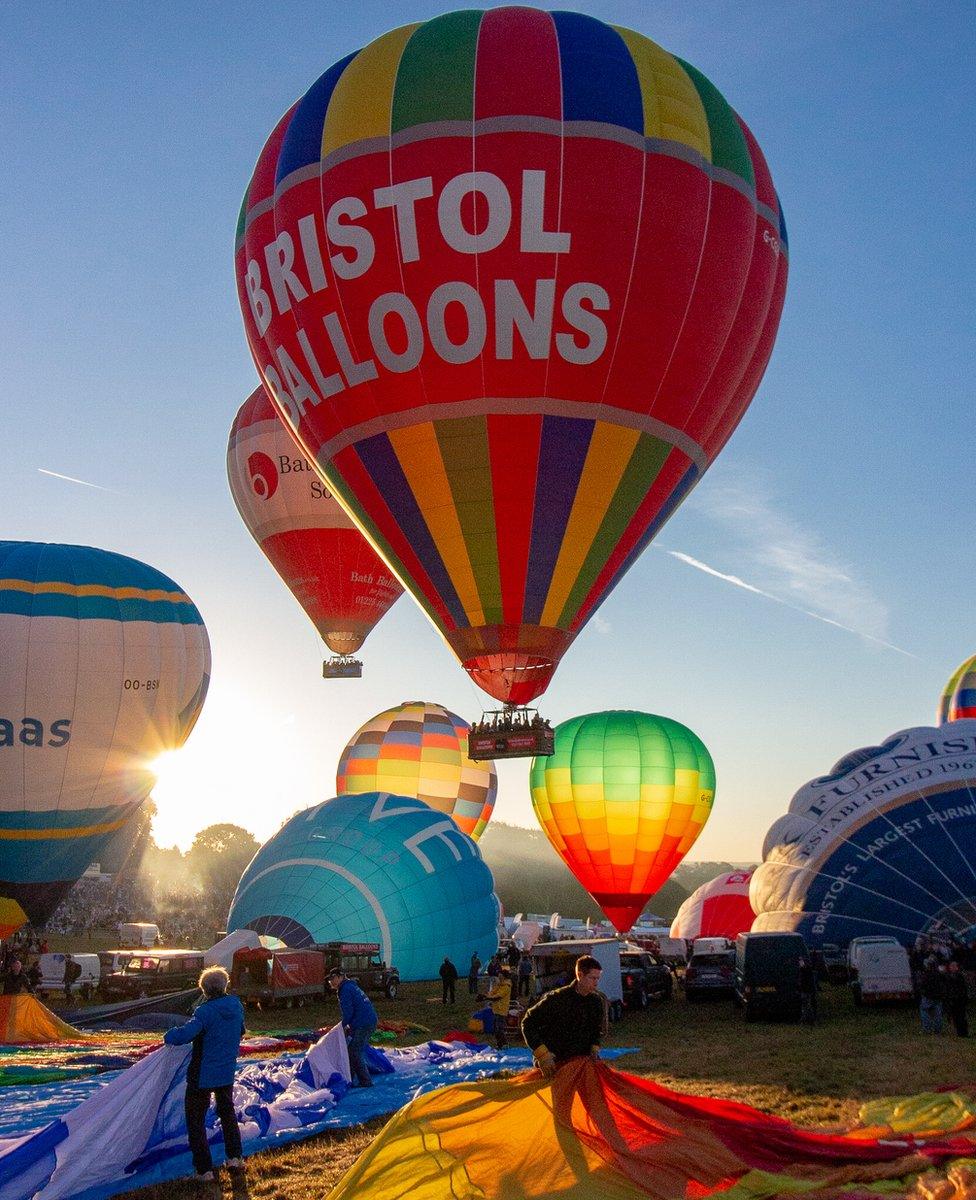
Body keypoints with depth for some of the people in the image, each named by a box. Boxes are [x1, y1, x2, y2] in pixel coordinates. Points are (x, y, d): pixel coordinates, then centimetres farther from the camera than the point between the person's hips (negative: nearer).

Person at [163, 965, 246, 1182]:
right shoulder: (236, 1006, -2)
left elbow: (184, 1034, -34)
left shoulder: (205, 1011, -23)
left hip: (202, 1075, -6)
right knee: (227, 1111, 27)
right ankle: (235, 1157, 28)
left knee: (196, 1119, 8)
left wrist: (169, 1036, -14)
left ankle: (204, 1169, 7)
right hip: (227, 1072, 6)